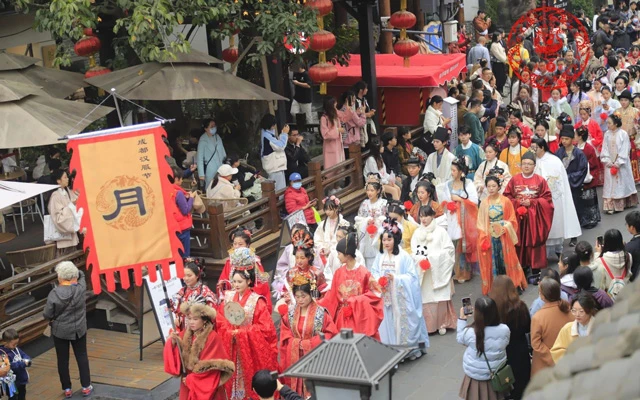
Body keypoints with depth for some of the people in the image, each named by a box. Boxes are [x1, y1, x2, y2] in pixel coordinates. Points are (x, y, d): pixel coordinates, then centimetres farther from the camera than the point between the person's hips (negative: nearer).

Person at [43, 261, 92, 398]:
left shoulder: (54, 293, -21)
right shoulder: (80, 289, -15)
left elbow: (47, 315, -13)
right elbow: (81, 275, 8)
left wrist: (55, 317, 5)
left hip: (60, 330, -2)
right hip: (78, 329, 2)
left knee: (63, 359, 12)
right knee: (82, 357, 17)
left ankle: (67, 389, 21)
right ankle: (86, 387, 22)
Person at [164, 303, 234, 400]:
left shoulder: (212, 337, -12)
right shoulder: (184, 334, 1)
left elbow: (211, 365, -13)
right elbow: (174, 358, -1)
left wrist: (192, 378, -13)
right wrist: (173, 343, -19)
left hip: (207, 386, -4)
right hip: (187, 384, 4)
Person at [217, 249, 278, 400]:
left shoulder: (257, 301, -13)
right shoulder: (228, 298, 1)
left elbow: (265, 327, -16)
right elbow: (220, 321, 6)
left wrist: (242, 333, -19)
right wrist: (230, 332, -13)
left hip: (252, 348, -4)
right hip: (232, 346, 4)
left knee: (253, 379, 4)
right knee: (235, 377, 10)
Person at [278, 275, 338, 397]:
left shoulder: (321, 313, -9)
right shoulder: (290, 312, 2)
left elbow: (331, 333, -9)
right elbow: (284, 332, 7)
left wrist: (309, 343, -13)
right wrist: (296, 342, -10)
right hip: (294, 356, 3)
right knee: (295, 382, 7)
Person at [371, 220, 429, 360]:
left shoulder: (404, 256, -11)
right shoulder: (380, 256, 3)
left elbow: (412, 276, -12)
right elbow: (374, 272, 8)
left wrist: (395, 278, -21)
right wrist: (379, 280, -12)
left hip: (401, 296, -4)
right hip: (385, 296, 4)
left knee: (404, 321, 1)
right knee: (388, 322, 9)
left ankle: (410, 347, 13)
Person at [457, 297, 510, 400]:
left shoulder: (470, 333, -26)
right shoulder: (505, 330, -21)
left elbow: (460, 338, -2)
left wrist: (462, 319, 8)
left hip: (476, 376, -2)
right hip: (498, 375, 2)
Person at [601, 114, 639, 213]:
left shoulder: (623, 134, -9)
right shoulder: (607, 134, 3)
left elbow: (625, 150, -10)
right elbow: (605, 149, 2)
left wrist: (618, 163, -14)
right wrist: (608, 162, -8)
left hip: (621, 164, -3)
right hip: (609, 164, 3)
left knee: (621, 182, 4)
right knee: (610, 184, -1)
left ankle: (621, 204, 12)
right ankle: (610, 206, -2)